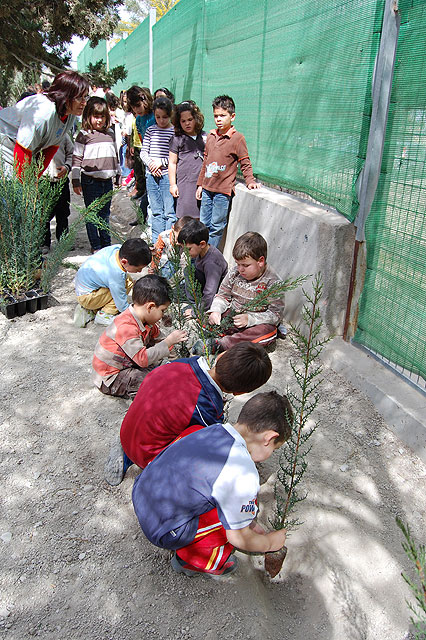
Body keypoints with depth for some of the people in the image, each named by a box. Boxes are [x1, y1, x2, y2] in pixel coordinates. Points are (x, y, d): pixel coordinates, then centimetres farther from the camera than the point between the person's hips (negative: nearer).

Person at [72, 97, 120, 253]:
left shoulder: (110, 133, 12)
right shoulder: (84, 135, -3)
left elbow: (115, 155, 23)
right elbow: (76, 158, -3)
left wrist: (118, 174, 25)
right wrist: (76, 181, -6)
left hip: (107, 180, 4)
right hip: (91, 180, -4)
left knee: (105, 213, 12)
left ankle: (106, 243, 22)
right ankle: (95, 245, 10)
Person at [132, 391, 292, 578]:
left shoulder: (211, 430, 0)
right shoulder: (243, 474, -24)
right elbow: (238, 538, -10)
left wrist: (249, 523, 22)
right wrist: (269, 543, 10)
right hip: (163, 531, -8)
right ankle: (190, 560, 8)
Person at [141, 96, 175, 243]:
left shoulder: (175, 132, -1)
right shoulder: (150, 130, 11)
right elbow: (143, 152, 10)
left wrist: (161, 162, -12)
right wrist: (150, 163, -8)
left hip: (168, 175, -4)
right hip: (151, 175, 4)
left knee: (169, 213, -3)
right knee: (156, 212, 10)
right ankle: (156, 244, 17)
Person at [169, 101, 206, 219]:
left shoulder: (204, 136, 11)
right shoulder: (177, 139, 1)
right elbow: (172, 163, 2)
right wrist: (172, 184, -2)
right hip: (185, 182, -3)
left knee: (199, 217, 6)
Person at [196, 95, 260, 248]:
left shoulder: (237, 138, -6)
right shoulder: (211, 136, 12)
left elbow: (245, 163, -2)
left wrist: (250, 181, -14)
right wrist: (200, 184, 17)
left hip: (223, 190, -6)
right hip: (207, 188, 6)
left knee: (216, 227, 0)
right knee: (203, 224, 12)